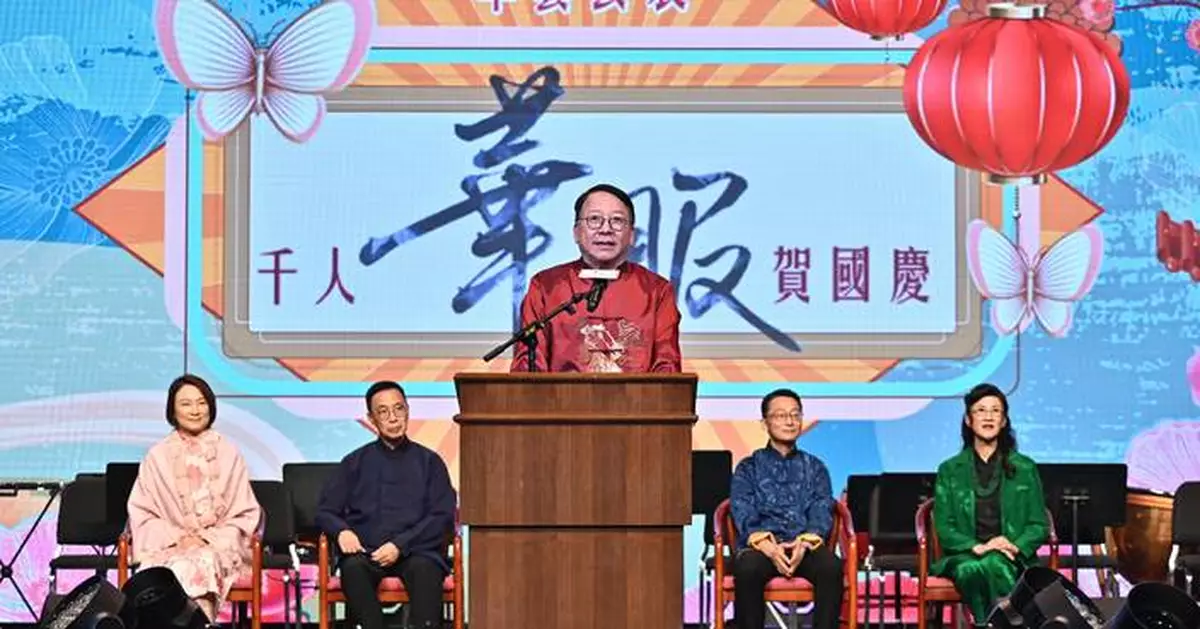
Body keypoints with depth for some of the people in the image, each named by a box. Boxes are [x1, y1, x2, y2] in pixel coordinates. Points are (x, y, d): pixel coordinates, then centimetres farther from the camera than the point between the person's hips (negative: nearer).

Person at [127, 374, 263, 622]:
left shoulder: (228, 454, 13)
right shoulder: (158, 456, 14)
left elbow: (245, 513, 11)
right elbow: (142, 513, 10)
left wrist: (209, 539, -6)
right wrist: (177, 537, -7)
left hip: (219, 545, 0)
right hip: (168, 547, 0)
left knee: (202, 564, -36)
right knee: (176, 570, -36)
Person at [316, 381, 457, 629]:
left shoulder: (429, 461, 16)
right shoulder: (355, 462, 20)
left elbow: (443, 517, 6)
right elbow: (325, 512, 16)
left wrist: (401, 545, -9)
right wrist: (342, 531, -8)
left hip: (415, 552, -1)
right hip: (366, 552, 1)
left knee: (425, 569, -36)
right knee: (353, 567, -34)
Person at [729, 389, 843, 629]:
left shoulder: (814, 467, 22)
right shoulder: (748, 468, 17)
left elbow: (822, 513, 8)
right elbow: (743, 514, 3)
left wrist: (804, 545, -15)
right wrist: (768, 547, -18)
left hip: (806, 545, 1)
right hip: (761, 545, -1)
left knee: (831, 567, -34)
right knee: (748, 569, -37)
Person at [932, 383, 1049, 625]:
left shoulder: (1025, 468, 15)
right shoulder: (949, 470, 15)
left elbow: (1039, 526, 11)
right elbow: (944, 529, 7)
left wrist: (1015, 547, -11)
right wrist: (977, 547, -13)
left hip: (1013, 560, 0)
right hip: (964, 555, 0)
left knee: (992, 566, -38)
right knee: (970, 571, -38)